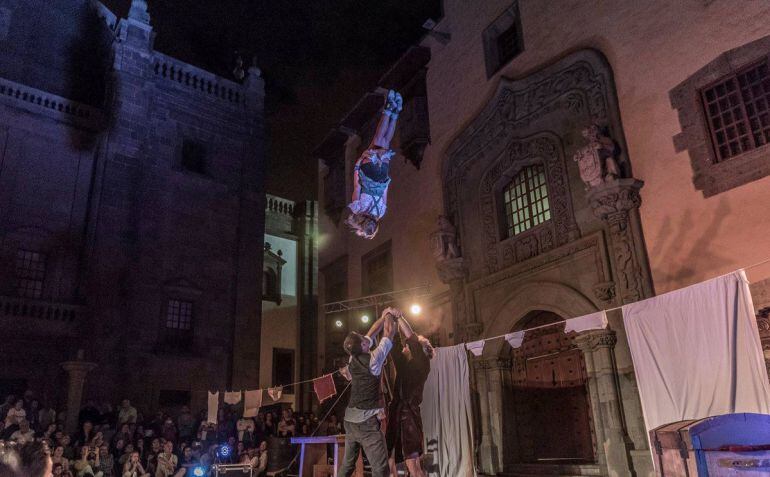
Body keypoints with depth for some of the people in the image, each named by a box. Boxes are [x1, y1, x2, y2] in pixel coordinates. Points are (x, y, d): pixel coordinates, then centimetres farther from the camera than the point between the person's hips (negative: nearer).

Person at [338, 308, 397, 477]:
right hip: (367, 421, -8)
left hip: (350, 419, 8)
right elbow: (389, 333, 0)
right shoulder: (373, 359, -12)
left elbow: (372, 332, 20)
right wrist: (388, 316, 17)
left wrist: (383, 316, 28)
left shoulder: (353, 358, 6)